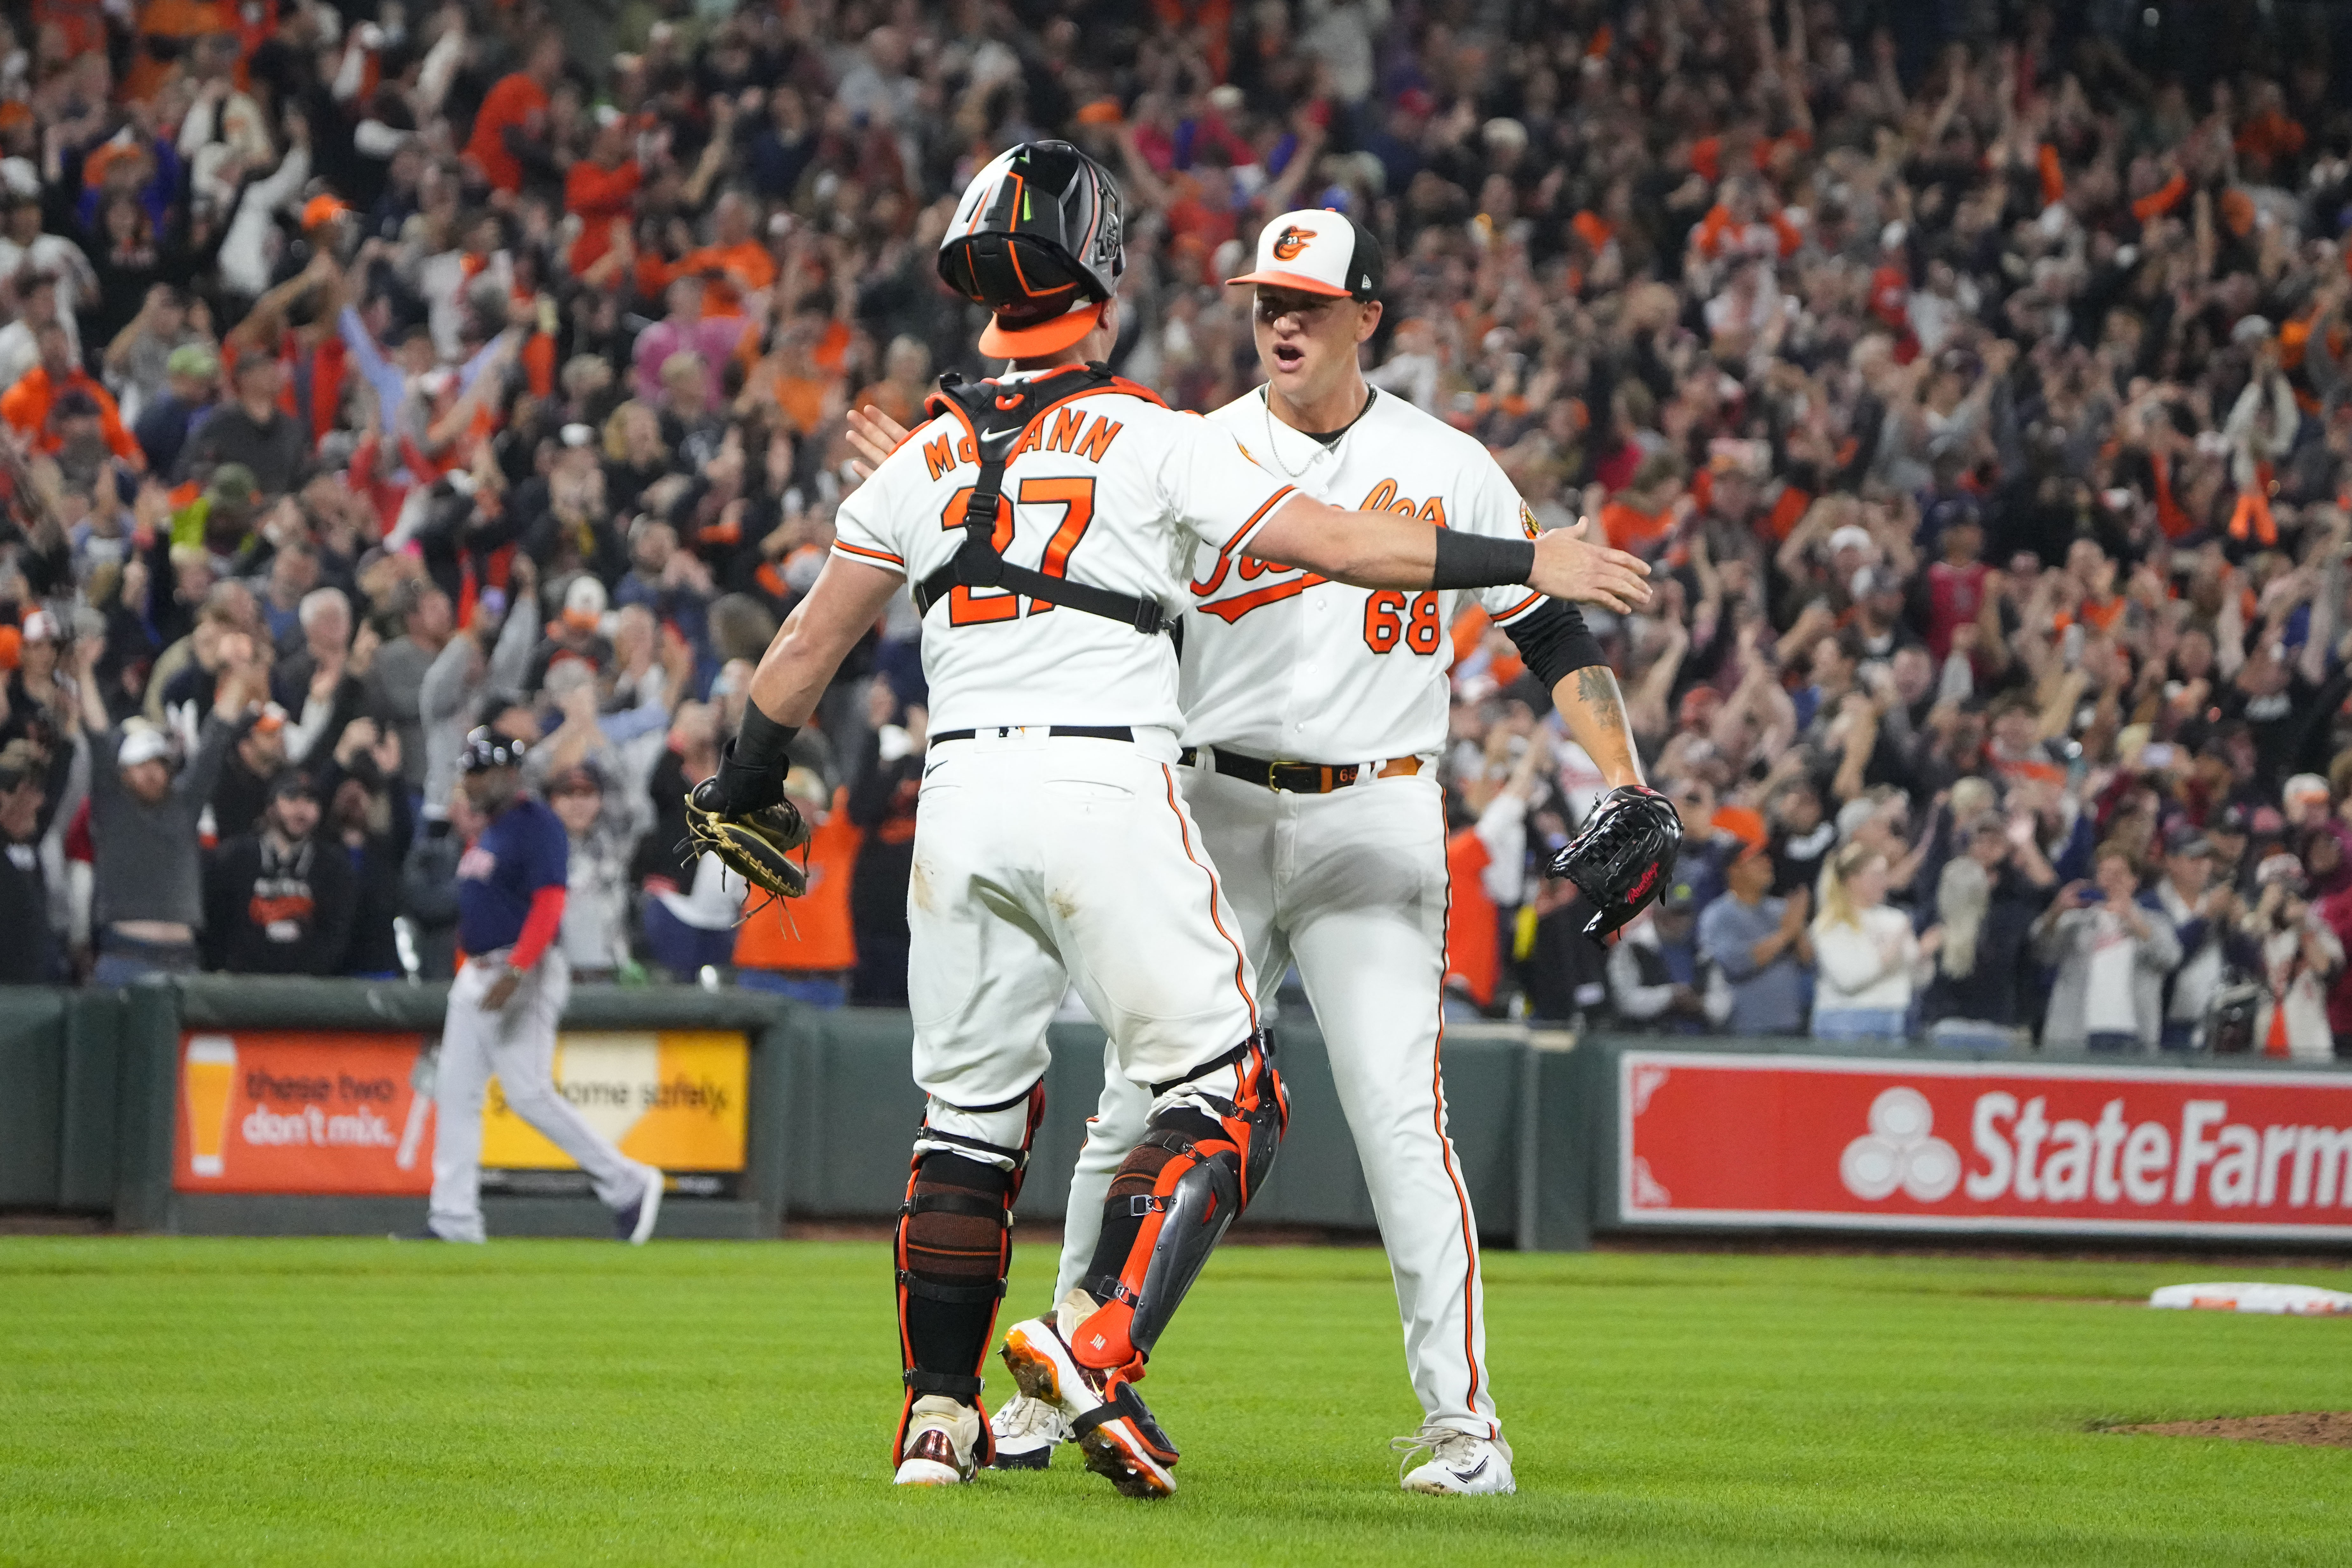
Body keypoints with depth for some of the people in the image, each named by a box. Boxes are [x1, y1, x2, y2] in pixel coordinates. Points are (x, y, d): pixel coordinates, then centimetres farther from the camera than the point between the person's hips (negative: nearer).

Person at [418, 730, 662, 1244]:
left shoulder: (536, 826, -13)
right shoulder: (486, 832, 17)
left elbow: (547, 907, -21)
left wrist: (516, 972, -30)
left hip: (524, 974, -10)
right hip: (476, 972, 10)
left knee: (529, 1095, -13)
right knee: (455, 1093, 4)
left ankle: (627, 1184, -2)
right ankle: (453, 1222, 5)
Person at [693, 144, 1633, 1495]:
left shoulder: (925, 459, 11)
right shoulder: (1151, 439, -3)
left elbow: (811, 643, 20)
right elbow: (1338, 542, -6)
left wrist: (747, 779, 36)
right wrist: (1525, 563, 2)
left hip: (965, 793, 5)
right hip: (1108, 790, -5)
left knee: (970, 1118, 15)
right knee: (1225, 1100, 2)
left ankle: (940, 1413, 12)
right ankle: (1098, 1343, -17)